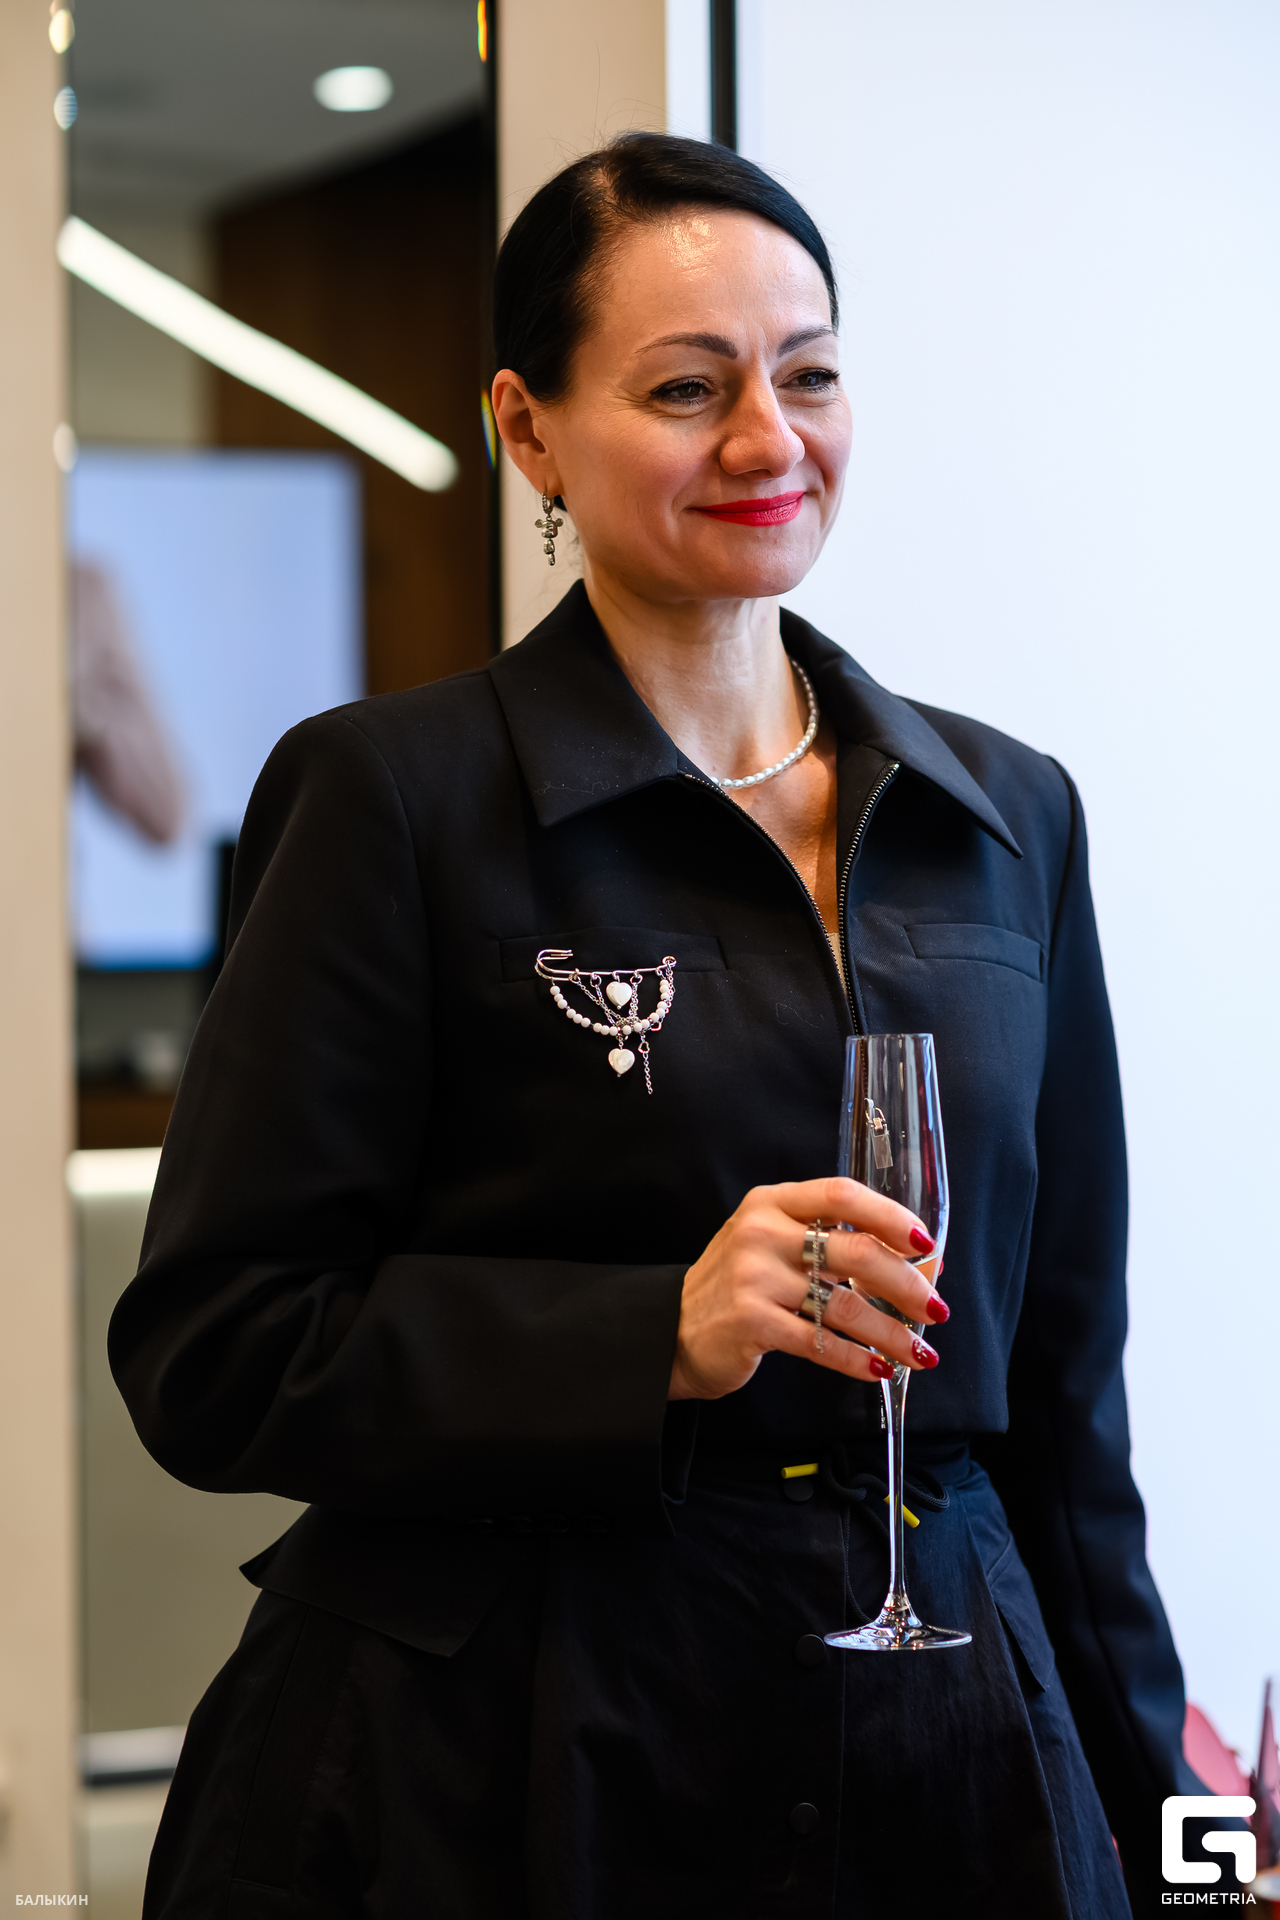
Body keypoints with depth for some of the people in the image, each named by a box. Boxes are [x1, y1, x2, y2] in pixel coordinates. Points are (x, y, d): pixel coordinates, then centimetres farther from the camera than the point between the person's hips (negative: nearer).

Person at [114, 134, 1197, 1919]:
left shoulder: (1010, 816, 9)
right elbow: (210, 1352, -10)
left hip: (938, 1756, 5)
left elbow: (1065, 1387, 14)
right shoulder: (391, 797, -6)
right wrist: (662, 1334, -22)